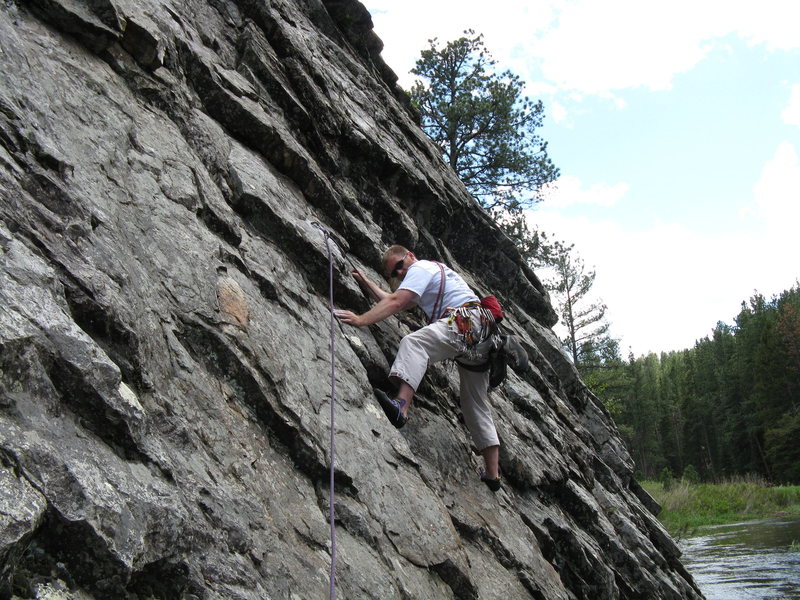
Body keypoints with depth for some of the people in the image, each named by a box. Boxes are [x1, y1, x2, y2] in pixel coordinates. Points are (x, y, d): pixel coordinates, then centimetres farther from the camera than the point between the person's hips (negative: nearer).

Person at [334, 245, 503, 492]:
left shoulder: (420, 267, 4)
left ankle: (401, 406, -54)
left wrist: (361, 320, -16)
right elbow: (396, 303, 36)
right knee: (476, 406, 14)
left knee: (414, 342, -30)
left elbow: (395, 302, -11)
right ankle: (492, 474, 18)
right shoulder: (432, 272, 33)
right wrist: (368, 284, 37)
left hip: (468, 320, -10)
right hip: (481, 342, 10)